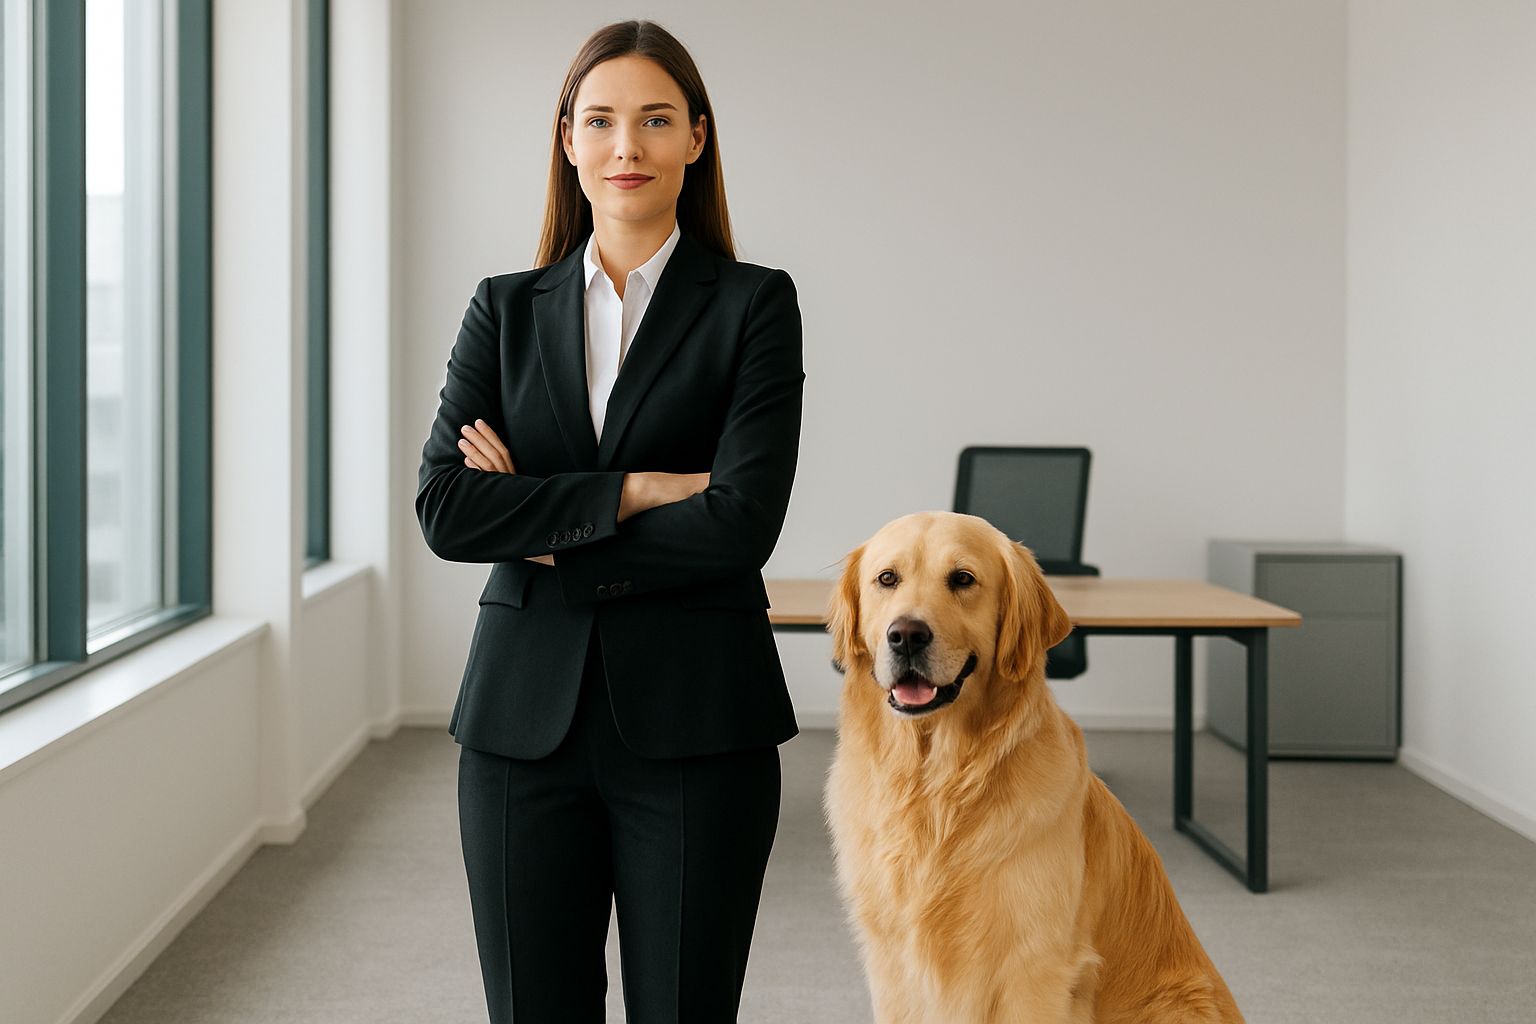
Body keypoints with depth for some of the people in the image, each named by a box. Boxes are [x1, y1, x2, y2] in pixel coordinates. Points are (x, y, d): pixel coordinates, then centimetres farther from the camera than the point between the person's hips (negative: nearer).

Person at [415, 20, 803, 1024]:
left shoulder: (754, 304, 0)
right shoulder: (504, 311, 9)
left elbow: (742, 522, -12)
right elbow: (444, 508, -5)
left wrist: (546, 525, -7)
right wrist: (635, 490, -12)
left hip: (692, 725, -2)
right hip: (525, 718, 3)